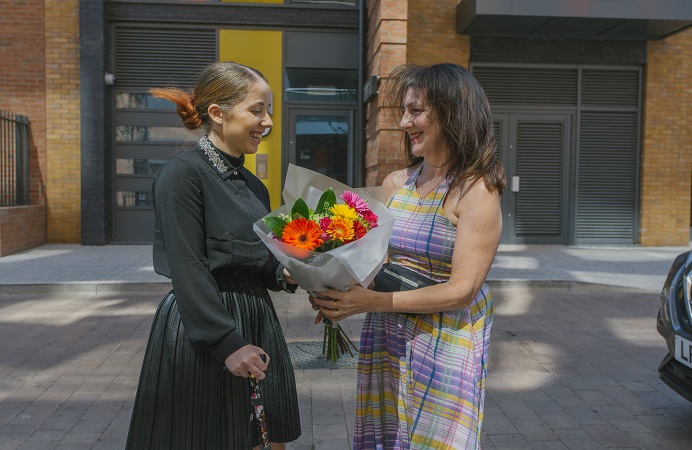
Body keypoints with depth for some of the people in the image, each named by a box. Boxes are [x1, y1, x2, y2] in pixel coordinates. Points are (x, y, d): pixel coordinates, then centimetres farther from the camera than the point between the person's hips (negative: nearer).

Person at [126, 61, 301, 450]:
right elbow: (188, 270, -18)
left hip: (257, 326, 7)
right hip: (201, 334, -7)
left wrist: (285, 274, -2)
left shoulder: (254, 185, 11)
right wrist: (228, 344, -21)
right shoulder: (183, 173, -12)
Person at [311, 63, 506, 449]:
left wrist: (373, 302, -24)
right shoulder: (396, 183, 4)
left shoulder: (476, 190, -14)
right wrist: (338, 291, -10)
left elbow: (461, 290, -19)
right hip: (386, 340, 6)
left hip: (443, 345, -6)